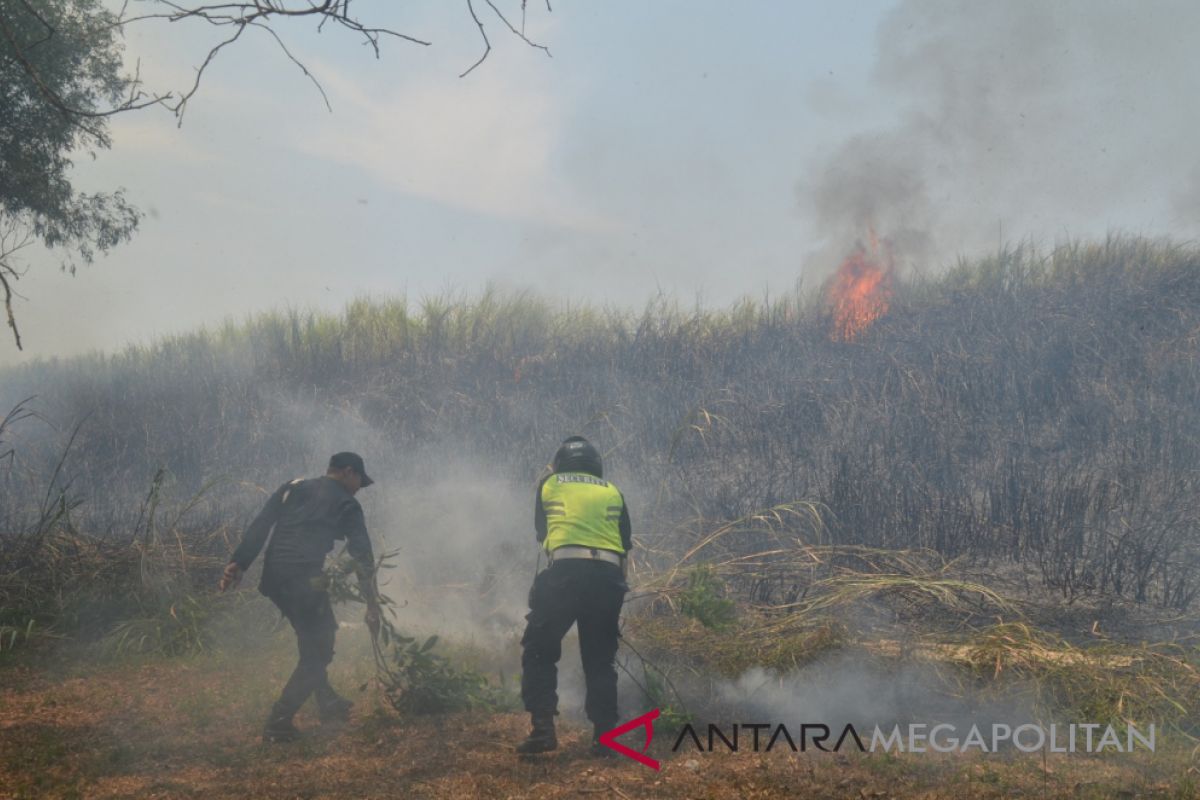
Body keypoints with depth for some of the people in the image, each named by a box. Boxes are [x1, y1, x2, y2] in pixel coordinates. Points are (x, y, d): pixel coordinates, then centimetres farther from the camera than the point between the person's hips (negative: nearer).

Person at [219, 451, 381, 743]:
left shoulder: (291, 489, 21)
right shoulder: (346, 504, 7)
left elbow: (258, 527, 8)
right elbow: (362, 555, 2)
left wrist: (238, 563, 1)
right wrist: (372, 605, 3)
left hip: (273, 578, 7)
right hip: (305, 580, -6)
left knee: (314, 639, 24)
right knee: (317, 651, 3)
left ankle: (329, 705, 30)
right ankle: (279, 722, -4)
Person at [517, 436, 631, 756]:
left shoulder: (549, 485, 17)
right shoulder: (612, 492, 21)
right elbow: (626, 541, 19)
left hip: (565, 571, -2)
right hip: (609, 574, 2)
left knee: (538, 651, 9)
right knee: (601, 660, 13)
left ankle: (542, 729, -2)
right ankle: (604, 736, 8)